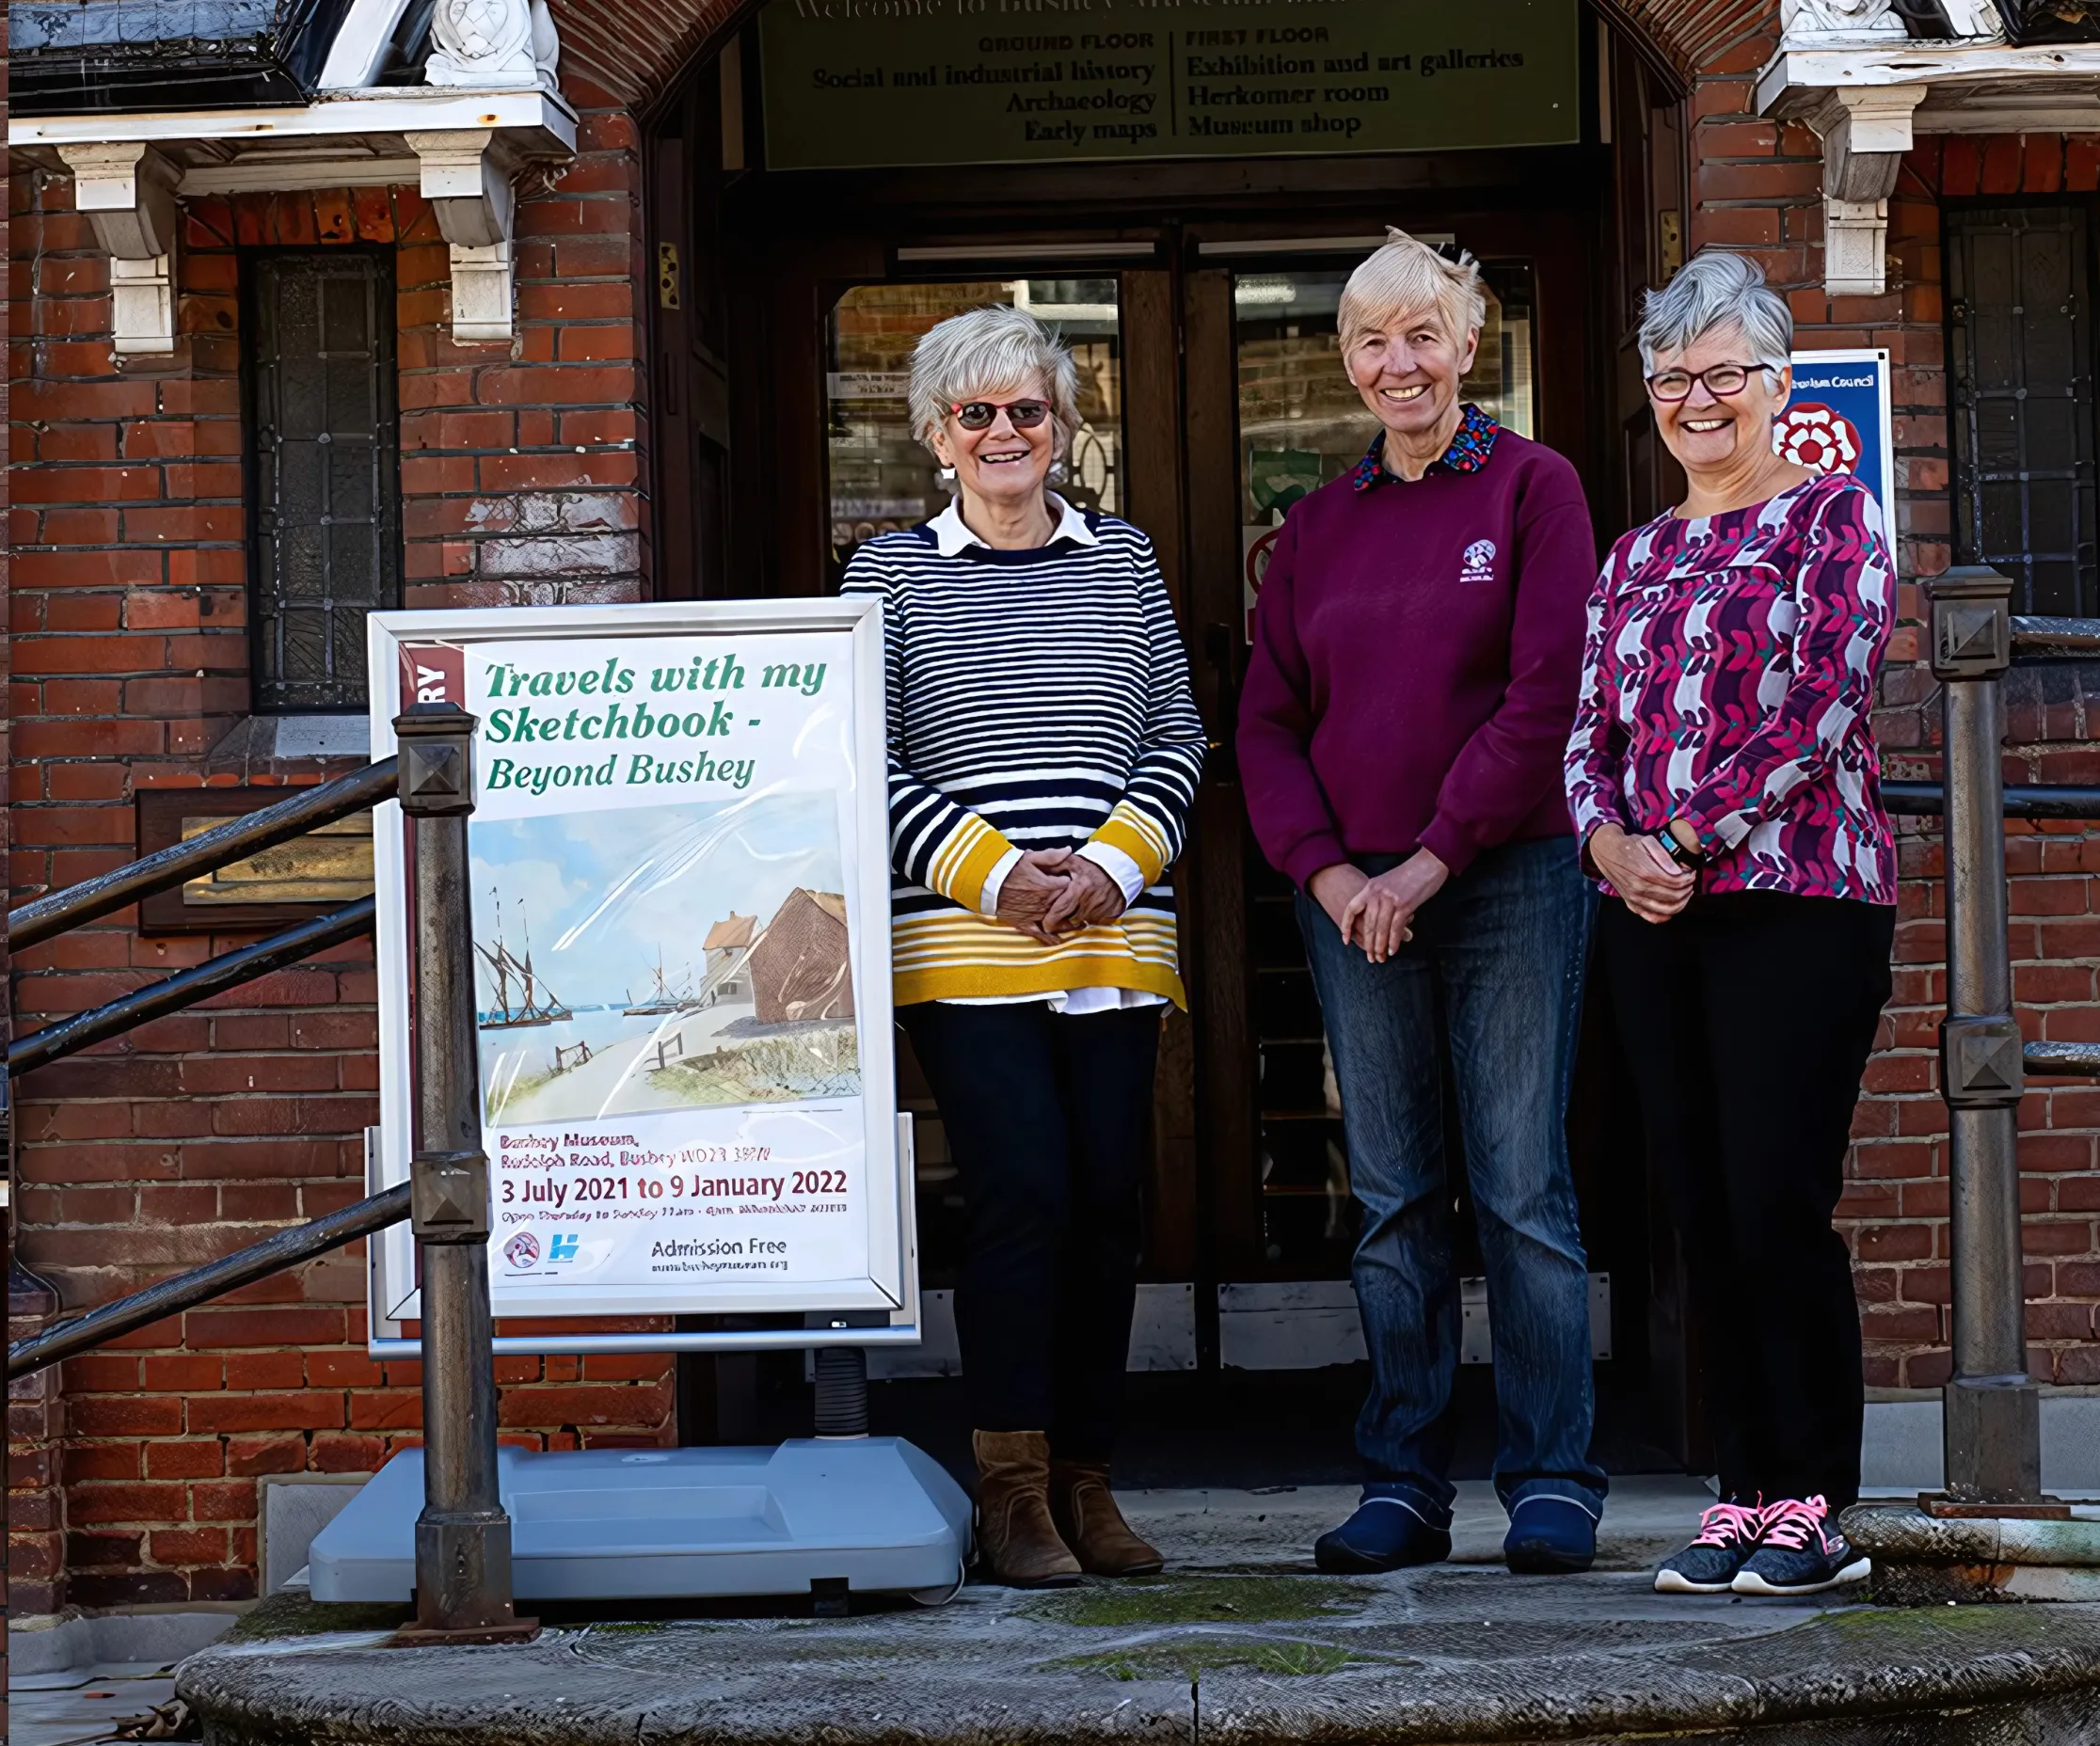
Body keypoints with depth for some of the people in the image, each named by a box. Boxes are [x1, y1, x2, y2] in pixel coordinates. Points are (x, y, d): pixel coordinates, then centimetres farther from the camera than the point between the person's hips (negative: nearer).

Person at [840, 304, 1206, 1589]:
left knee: (1110, 1203, 2)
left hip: (1118, 941, 3)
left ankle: (1087, 1481, 11)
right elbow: (872, 765, 1)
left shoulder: (1124, 562, 13)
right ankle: (1013, 1486, -4)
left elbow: (1180, 740, 11)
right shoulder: (891, 573, 6)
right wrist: (999, 876, -10)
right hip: (965, 946, -3)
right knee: (1022, 1193, -12)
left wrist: (1113, 865, -5)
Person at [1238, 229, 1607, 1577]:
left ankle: (1553, 1482, 2)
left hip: (1509, 882, -4)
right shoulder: (1319, 527, 13)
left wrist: (1434, 857, -12)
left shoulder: (1532, 487, 1)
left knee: (1525, 1187, -3)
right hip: (1354, 898, 4)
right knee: (1394, 1198, 5)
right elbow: (1268, 720, 11)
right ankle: (1404, 1486, 10)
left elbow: (1547, 695, -8)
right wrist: (1327, 868, -5)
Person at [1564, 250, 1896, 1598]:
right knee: (1704, 1210, 5)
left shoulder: (1833, 517, 1)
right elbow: (1591, 737, 16)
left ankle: (1817, 1507, -3)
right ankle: (1747, 1489, 11)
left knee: (1779, 1204, -9)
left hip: (1798, 895, -6)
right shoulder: (1636, 560, 19)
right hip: (1653, 920, 6)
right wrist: (1610, 839, -6)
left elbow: (1824, 702, -9)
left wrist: (1688, 841, -13)